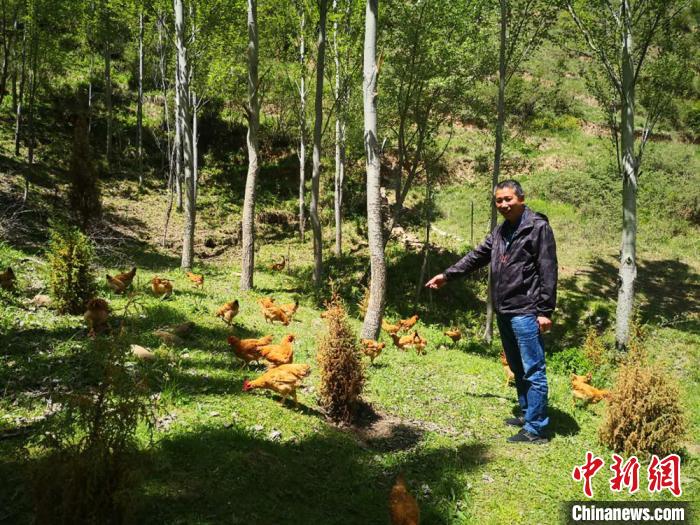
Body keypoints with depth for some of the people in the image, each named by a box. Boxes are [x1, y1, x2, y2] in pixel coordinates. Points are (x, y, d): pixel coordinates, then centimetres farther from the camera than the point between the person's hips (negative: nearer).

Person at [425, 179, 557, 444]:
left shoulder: (538, 227, -9)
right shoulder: (500, 231, 14)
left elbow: (548, 271, -13)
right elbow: (476, 256, 25)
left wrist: (545, 310, -17)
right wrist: (447, 275, 27)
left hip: (525, 311, -8)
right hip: (503, 311, 8)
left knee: (533, 371, -3)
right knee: (517, 368, 17)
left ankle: (536, 428, 3)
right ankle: (527, 414, 30)